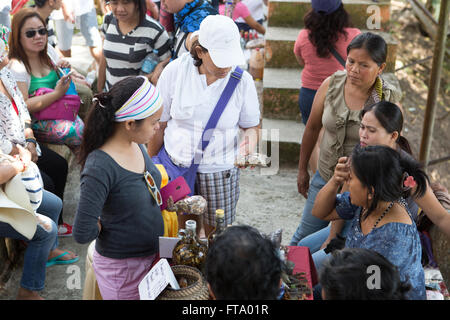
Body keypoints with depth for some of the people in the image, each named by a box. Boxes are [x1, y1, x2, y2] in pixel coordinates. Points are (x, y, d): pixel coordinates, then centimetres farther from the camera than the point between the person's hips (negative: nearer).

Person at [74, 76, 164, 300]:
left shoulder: (136, 145, -5)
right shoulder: (100, 167, -29)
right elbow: (83, 233, -28)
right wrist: (104, 227, -11)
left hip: (151, 255, 7)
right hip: (121, 267, -7)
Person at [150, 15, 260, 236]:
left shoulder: (242, 80, -8)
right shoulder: (175, 71, -9)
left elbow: (251, 125, 5)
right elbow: (159, 124, 0)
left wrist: (250, 137, -19)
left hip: (220, 170, 0)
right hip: (176, 165, 0)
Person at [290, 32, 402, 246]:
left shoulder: (390, 102, -19)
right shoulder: (331, 84, -10)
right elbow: (313, 127, 3)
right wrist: (302, 170, 11)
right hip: (325, 178, 3)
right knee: (304, 237, 19)